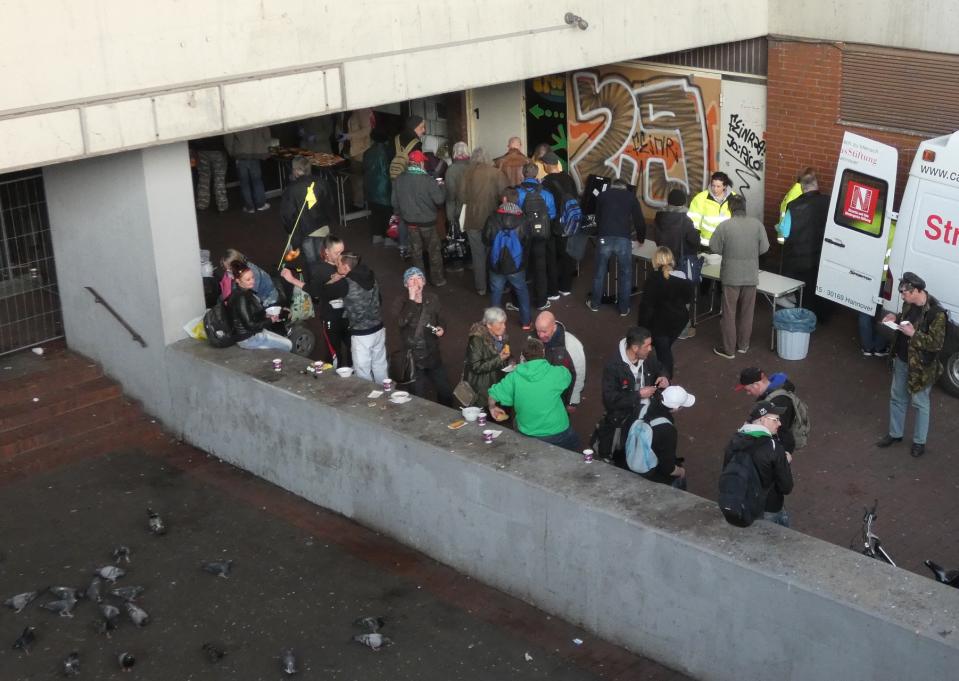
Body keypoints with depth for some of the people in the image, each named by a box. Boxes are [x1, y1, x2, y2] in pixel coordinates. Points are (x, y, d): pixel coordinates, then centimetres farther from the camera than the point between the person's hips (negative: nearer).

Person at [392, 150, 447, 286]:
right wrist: (440, 187, -1)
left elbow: (395, 201, 5)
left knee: (416, 251, 18)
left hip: (410, 221, 4)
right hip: (427, 221, -4)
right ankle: (437, 279, 20)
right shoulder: (427, 180, -22)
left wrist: (399, 214, 22)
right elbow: (440, 199, -19)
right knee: (434, 251, 12)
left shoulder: (399, 179, -6)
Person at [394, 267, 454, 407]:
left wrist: (441, 329, -7)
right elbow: (401, 322, -26)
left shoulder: (432, 298, 2)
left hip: (433, 355, 3)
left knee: (446, 393, 10)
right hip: (413, 358, -3)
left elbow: (440, 320, 15)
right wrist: (411, 299, -27)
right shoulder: (402, 302, -7)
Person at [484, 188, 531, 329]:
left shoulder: (492, 219, -14)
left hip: (497, 265, 0)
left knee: (496, 293, 16)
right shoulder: (523, 221, -12)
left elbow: (486, 242, -3)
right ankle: (525, 322, 25)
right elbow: (527, 244, 0)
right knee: (522, 291, 20)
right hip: (516, 266, 0)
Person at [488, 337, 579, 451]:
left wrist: (492, 408, 15)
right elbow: (567, 377, 9)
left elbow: (493, 395, -7)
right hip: (557, 434, -2)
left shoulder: (515, 376, -10)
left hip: (527, 435, 2)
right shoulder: (556, 373, -14)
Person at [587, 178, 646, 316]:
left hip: (604, 238, 1)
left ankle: (595, 304, 25)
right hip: (624, 239, -1)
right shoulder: (631, 196, 16)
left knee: (600, 271, 14)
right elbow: (639, 220, 17)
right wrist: (641, 238, 34)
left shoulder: (602, 195, 19)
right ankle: (624, 308, 13)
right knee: (625, 273, 10)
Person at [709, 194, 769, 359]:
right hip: (751, 276, 3)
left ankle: (729, 349, 12)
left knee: (729, 313, 7)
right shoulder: (757, 224, -6)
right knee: (746, 312, 17)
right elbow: (764, 248, -2)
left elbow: (714, 248, -6)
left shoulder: (724, 226, -14)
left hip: (731, 276, -3)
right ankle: (743, 345, 29)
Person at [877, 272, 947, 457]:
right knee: (897, 398, 21)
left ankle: (919, 442, 27)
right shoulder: (910, 304, -4)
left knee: (920, 403, 10)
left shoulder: (936, 313, -28)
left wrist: (913, 334, -30)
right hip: (901, 360, 8)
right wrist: (895, 318, -2)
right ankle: (895, 434, 39)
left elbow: (937, 343, -27)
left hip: (921, 367, -7)